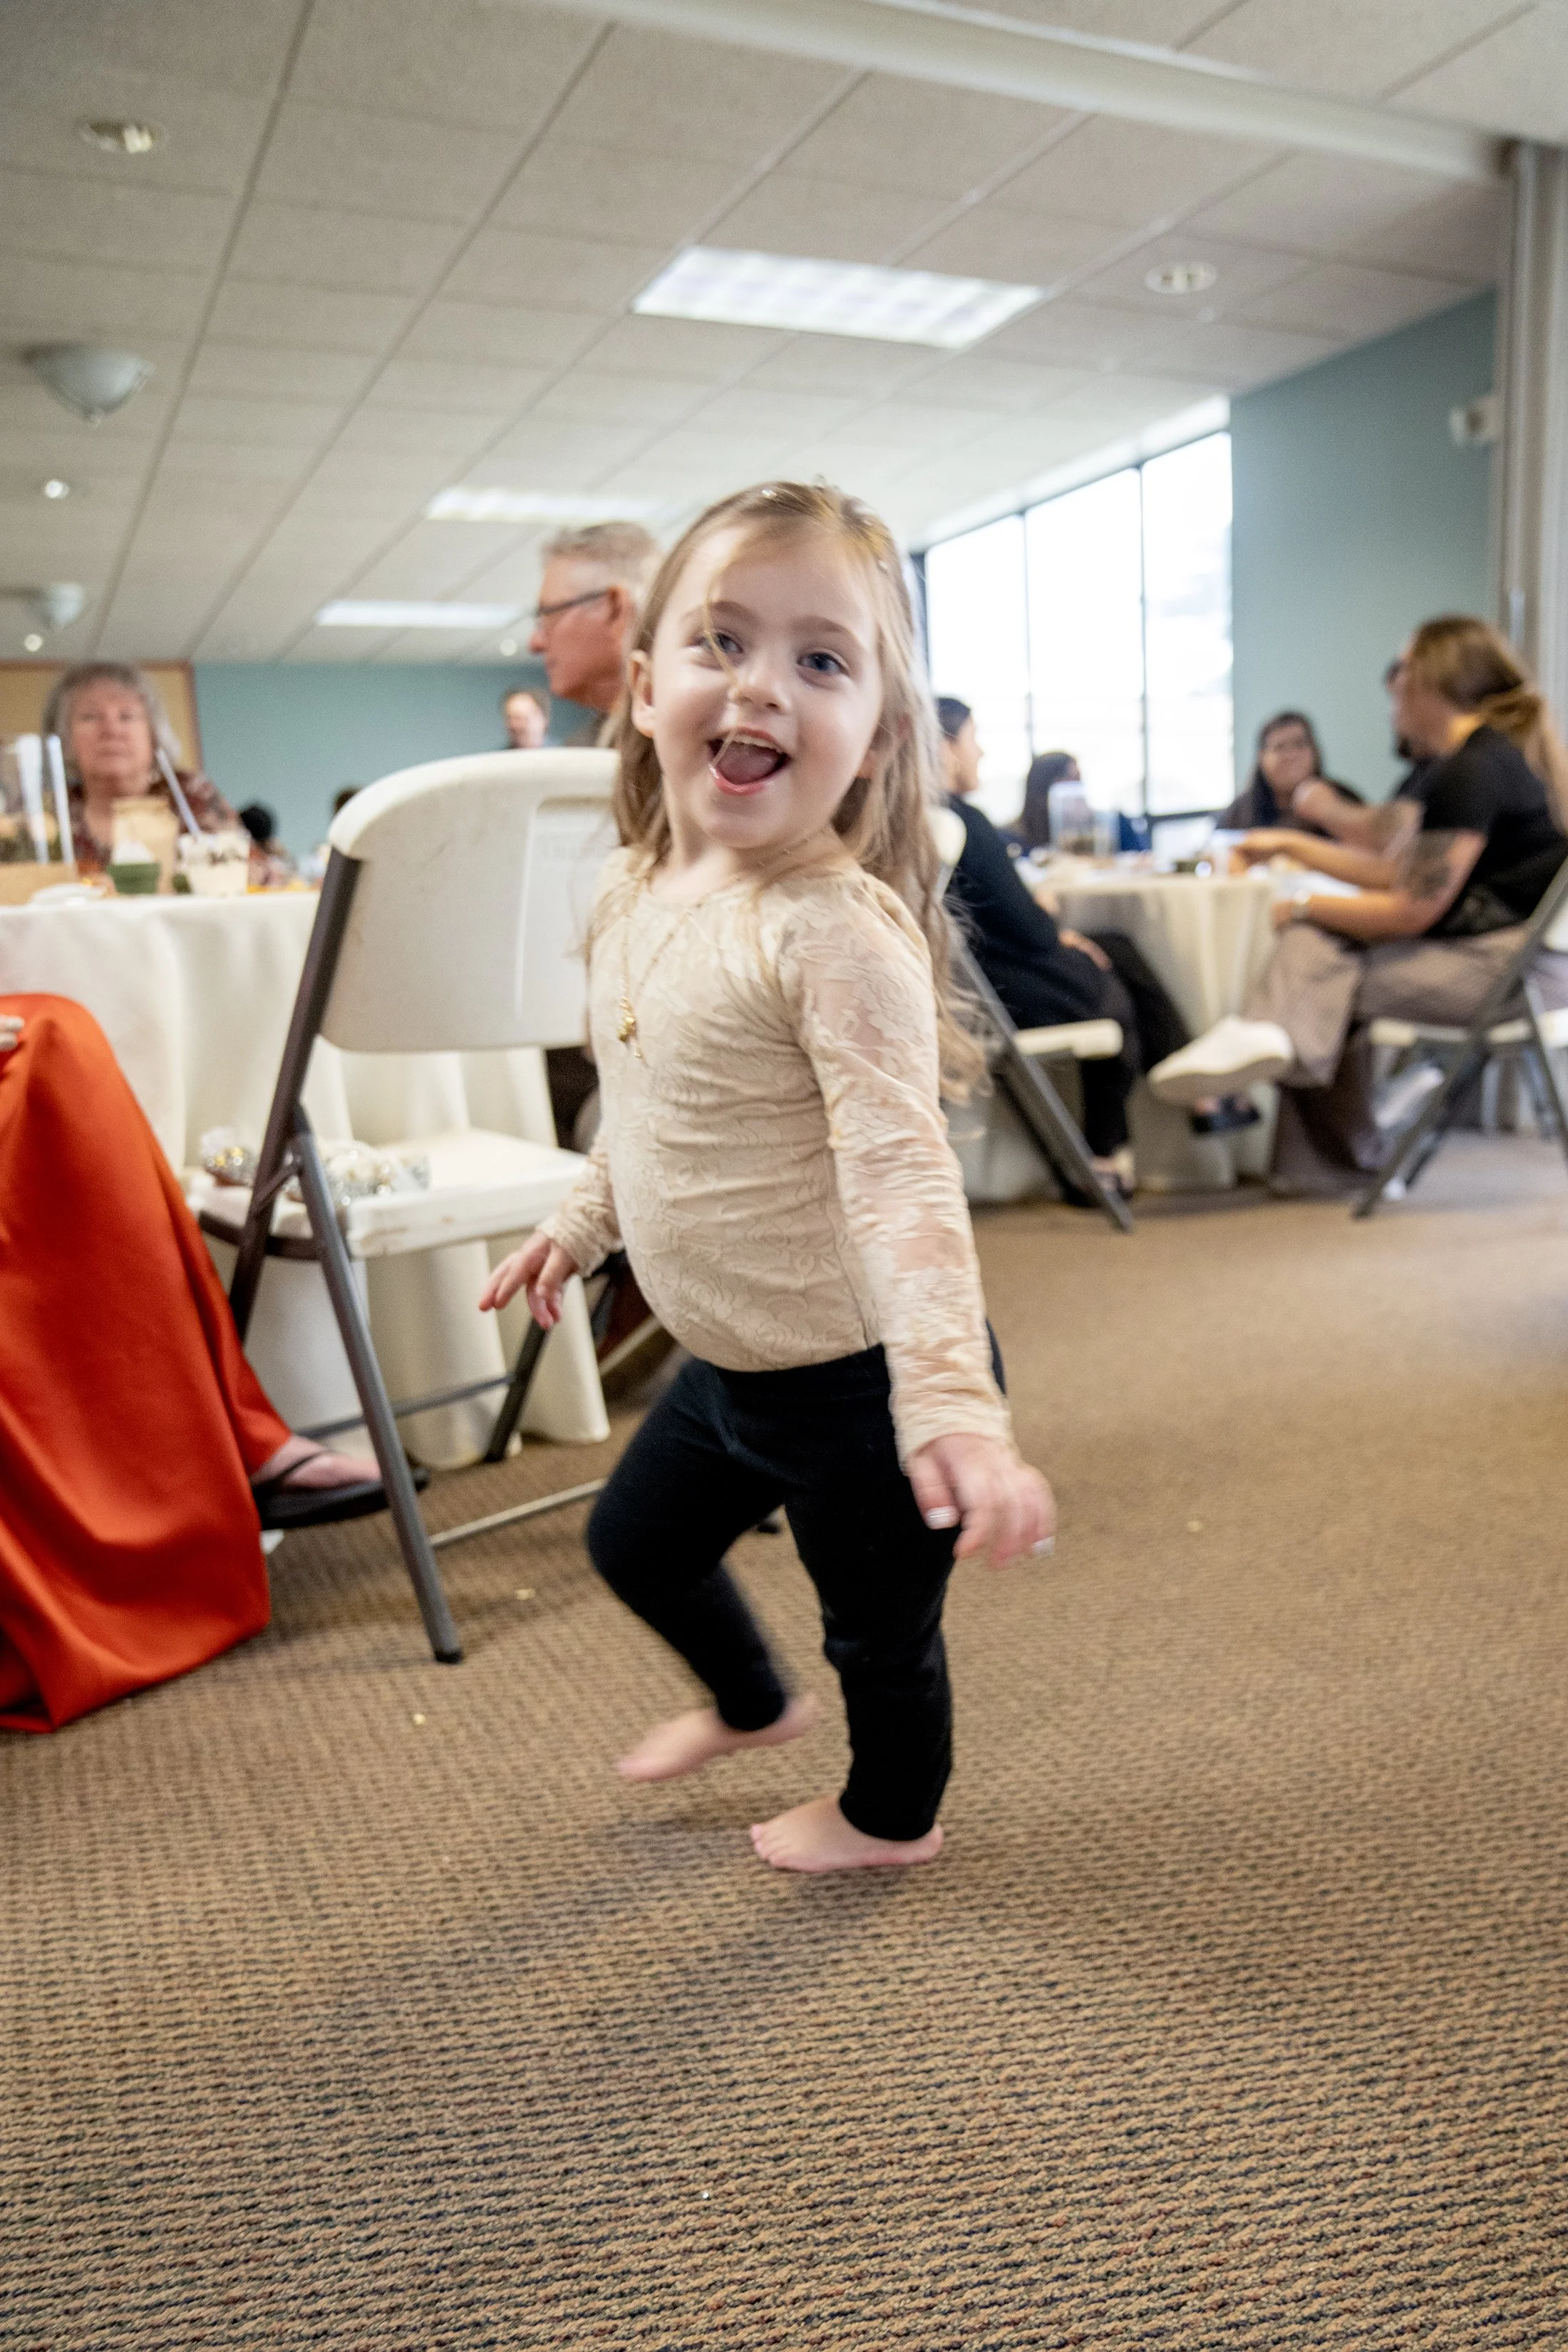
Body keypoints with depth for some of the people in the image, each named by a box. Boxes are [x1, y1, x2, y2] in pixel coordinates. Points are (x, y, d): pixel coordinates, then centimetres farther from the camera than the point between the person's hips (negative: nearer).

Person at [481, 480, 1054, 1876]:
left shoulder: (836, 927, -26)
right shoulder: (639, 894, 0)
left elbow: (900, 1171, -34)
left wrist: (951, 1400, -44)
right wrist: (580, 1226, 24)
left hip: (854, 1381, -8)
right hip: (728, 1364, 8)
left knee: (880, 1622, 17)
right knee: (635, 1540, 28)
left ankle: (891, 1816, 49)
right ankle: (751, 1704, 58)